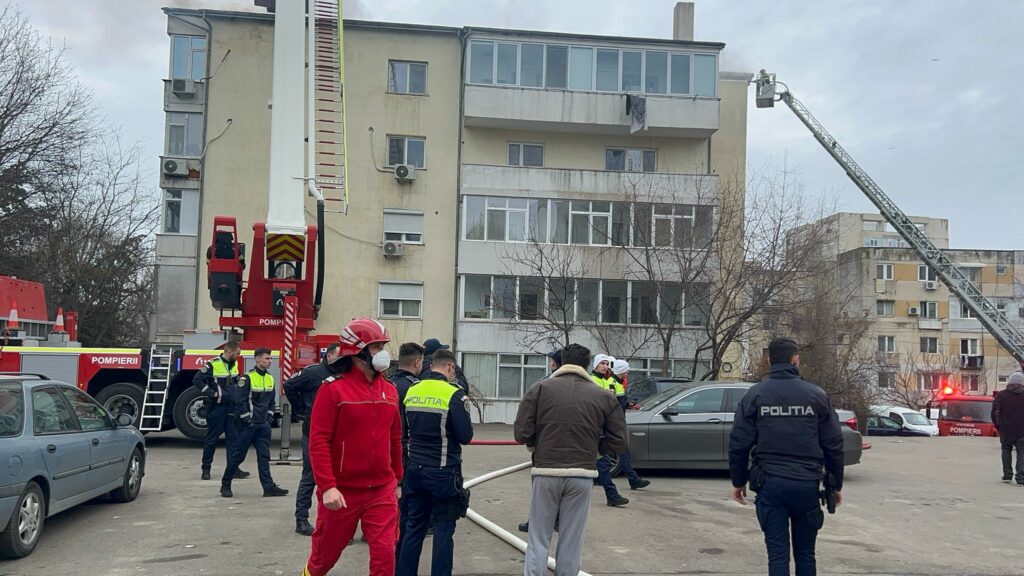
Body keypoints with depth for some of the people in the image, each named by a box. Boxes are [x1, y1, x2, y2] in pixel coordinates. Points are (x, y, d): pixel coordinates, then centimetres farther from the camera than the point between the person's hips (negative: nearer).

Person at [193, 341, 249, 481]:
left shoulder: (234, 364, 11)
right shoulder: (213, 365, -12)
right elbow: (197, 380, -14)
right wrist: (211, 393, -17)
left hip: (231, 406, 7)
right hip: (216, 407, -7)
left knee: (233, 438, 4)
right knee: (212, 439, 3)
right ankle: (206, 468, 14)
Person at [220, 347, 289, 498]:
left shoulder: (270, 379, 10)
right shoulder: (247, 378, -12)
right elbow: (240, 401, -14)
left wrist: (269, 417, 9)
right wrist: (247, 421, -14)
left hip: (263, 425, 6)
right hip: (248, 424, -6)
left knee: (264, 456, 4)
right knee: (237, 455, 3)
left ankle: (269, 487, 3)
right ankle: (225, 484, 16)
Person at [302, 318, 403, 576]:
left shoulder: (389, 391, 6)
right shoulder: (333, 389, -11)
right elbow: (318, 441, -15)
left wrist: (397, 480, 19)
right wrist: (327, 486, -20)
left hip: (382, 491, 4)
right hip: (341, 492, -4)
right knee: (326, 553, 15)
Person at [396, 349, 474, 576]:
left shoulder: (411, 391, 5)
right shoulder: (453, 394, -13)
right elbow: (465, 436, -12)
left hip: (415, 470, 5)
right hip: (443, 472, -5)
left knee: (414, 526, 15)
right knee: (444, 529, 5)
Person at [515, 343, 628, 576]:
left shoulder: (540, 388, -1)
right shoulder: (604, 397, 4)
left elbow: (522, 433, -7)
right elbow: (618, 442, 2)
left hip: (546, 472, -1)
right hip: (582, 474, 1)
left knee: (538, 540, 7)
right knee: (571, 543, 11)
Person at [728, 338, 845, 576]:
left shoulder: (755, 395, 1)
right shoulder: (817, 395, 2)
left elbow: (739, 444, -1)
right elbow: (833, 445, 4)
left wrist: (738, 481, 10)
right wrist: (836, 485, 14)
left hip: (770, 484, -1)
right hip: (807, 484, 1)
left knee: (777, 555, 3)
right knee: (805, 553, 15)